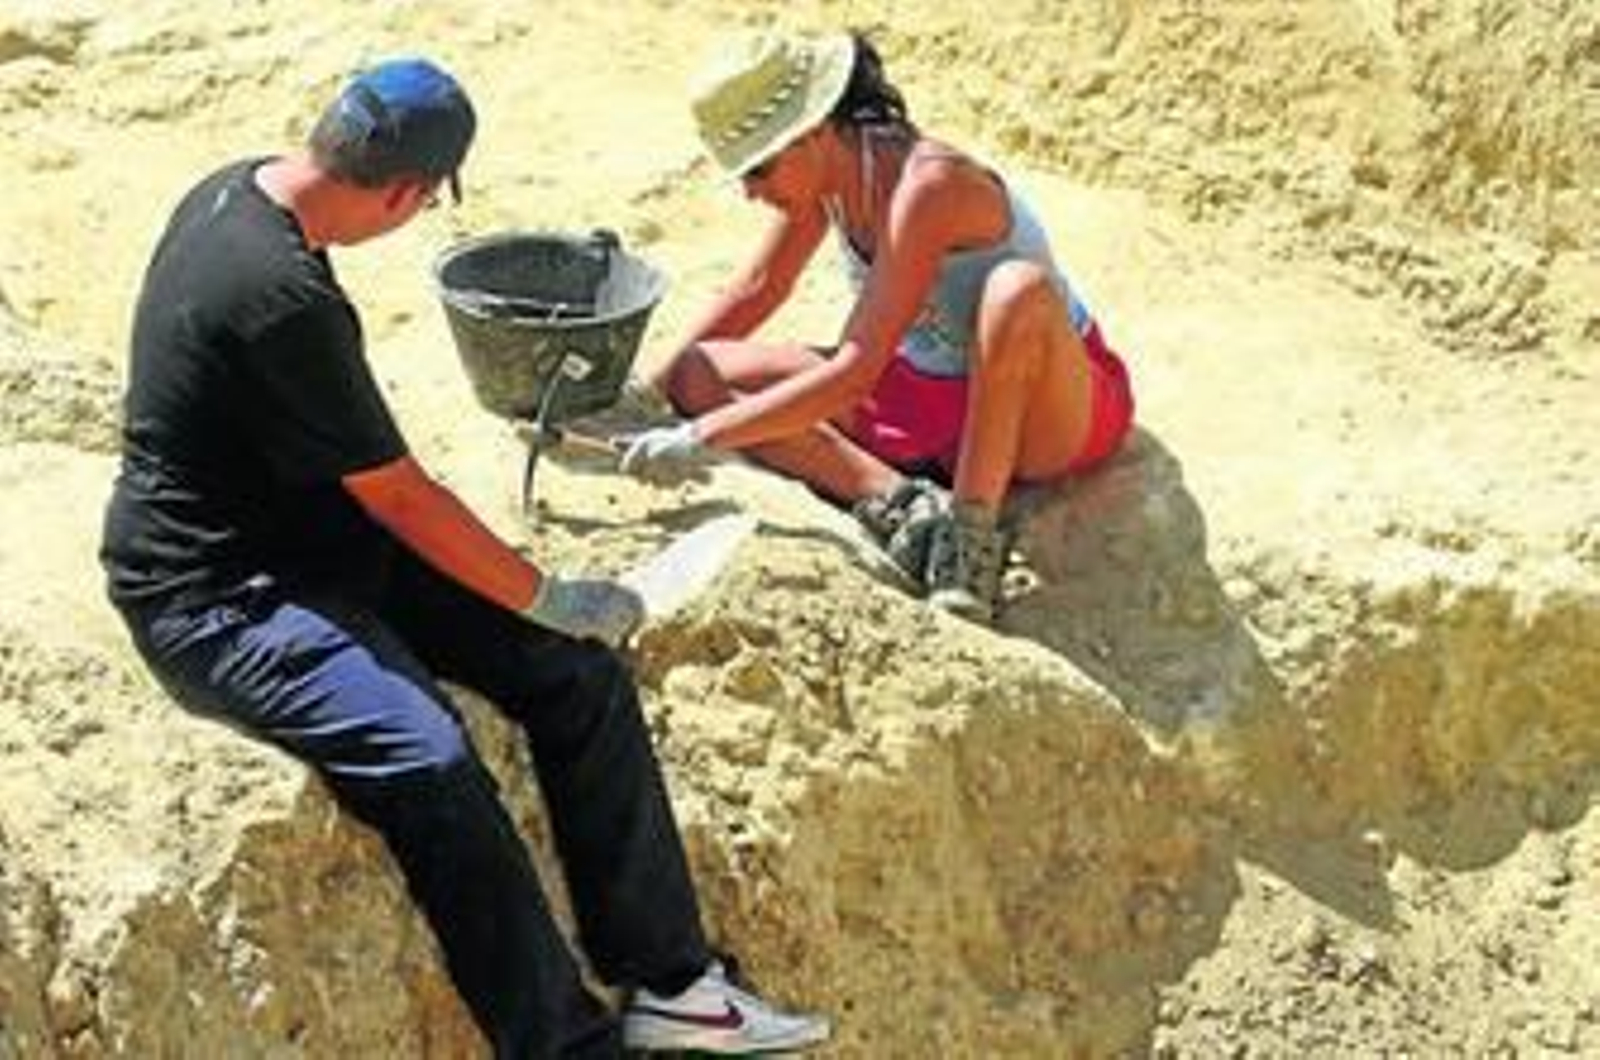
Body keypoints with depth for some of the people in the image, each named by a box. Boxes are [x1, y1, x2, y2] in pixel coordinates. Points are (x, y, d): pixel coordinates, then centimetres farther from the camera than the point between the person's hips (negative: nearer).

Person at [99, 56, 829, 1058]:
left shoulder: (238, 187, 2)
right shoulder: (280, 297, -27)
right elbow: (401, 498, -19)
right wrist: (551, 599, -8)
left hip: (311, 534, 10)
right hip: (217, 600, -10)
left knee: (582, 673, -4)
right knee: (432, 766, -32)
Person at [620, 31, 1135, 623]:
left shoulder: (926, 186, -28)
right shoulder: (827, 170, -5)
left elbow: (856, 370, -33)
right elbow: (758, 290, 12)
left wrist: (702, 438, -34)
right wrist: (651, 391, 6)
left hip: (1050, 403, -7)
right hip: (925, 392, 7)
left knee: (1020, 288, -42)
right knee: (698, 375, -8)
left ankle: (972, 537, -32)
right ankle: (896, 502, -23)